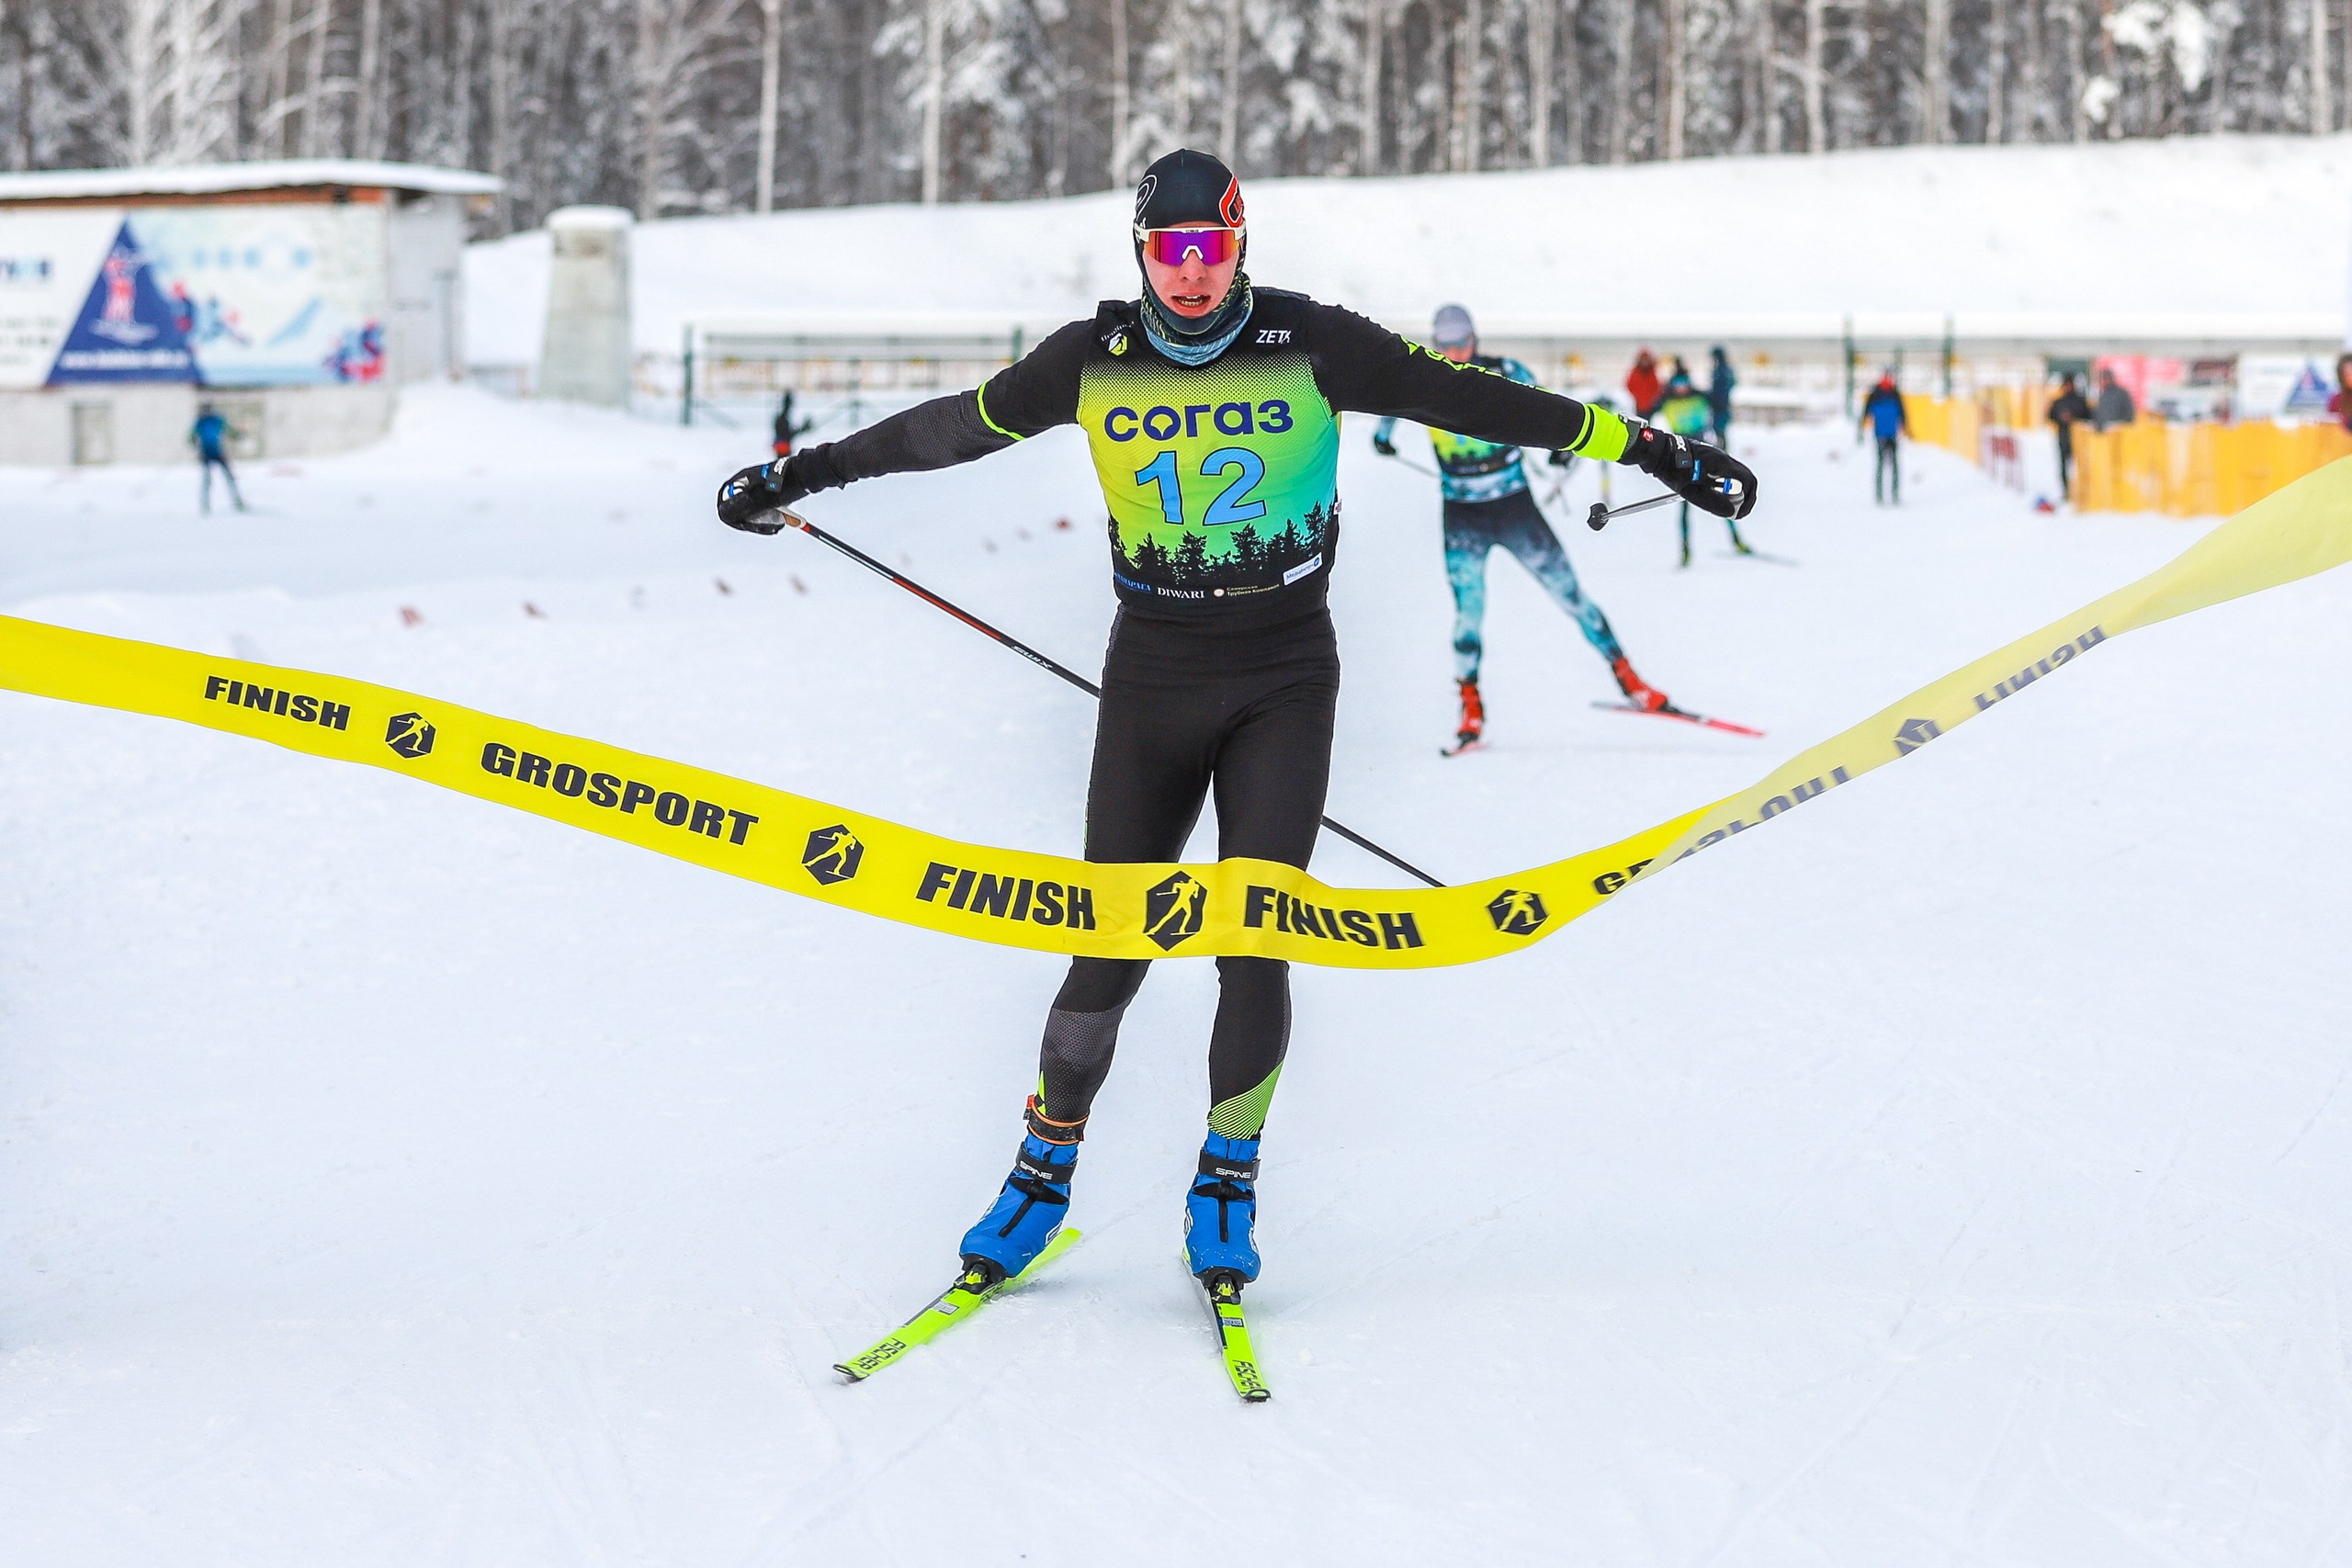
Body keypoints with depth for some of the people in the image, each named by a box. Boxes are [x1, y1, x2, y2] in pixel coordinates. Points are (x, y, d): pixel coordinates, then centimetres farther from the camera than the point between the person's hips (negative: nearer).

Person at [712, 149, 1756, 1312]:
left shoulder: (1311, 344, -7)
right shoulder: (1095, 359, -2)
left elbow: (1471, 400, -6)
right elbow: (953, 427, 8)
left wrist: (1653, 452, -6)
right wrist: (796, 474, 13)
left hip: (1284, 681, -1)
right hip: (1151, 679, 1)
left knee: (1254, 945, -8)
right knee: (1109, 947, 0)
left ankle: (1226, 1184, 11)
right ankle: (1044, 1168, 20)